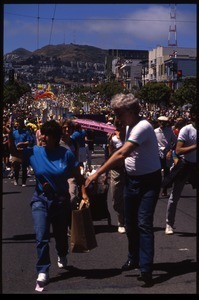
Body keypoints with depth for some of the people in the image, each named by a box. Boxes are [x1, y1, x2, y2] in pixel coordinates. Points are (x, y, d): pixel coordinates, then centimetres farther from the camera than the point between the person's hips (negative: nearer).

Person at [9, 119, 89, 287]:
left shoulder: (66, 154, -11)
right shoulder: (35, 152, -7)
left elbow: (78, 176, -5)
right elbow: (15, 152, -13)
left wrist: (83, 193, -13)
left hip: (61, 200, 0)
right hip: (40, 199, 0)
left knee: (61, 234, 18)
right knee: (41, 237, -10)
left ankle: (62, 256, 50)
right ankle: (43, 271, 1)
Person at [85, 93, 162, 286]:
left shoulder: (142, 127, -24)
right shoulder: (130, 126, 6)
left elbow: (121, 154, -31)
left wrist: (97, 174, -31)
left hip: (149, 181, -9)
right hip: (131, 179, 9)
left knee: (144, 223, -14)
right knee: (130, 222, 14)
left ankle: (146, 270, -13)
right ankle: (133, 259, 31)